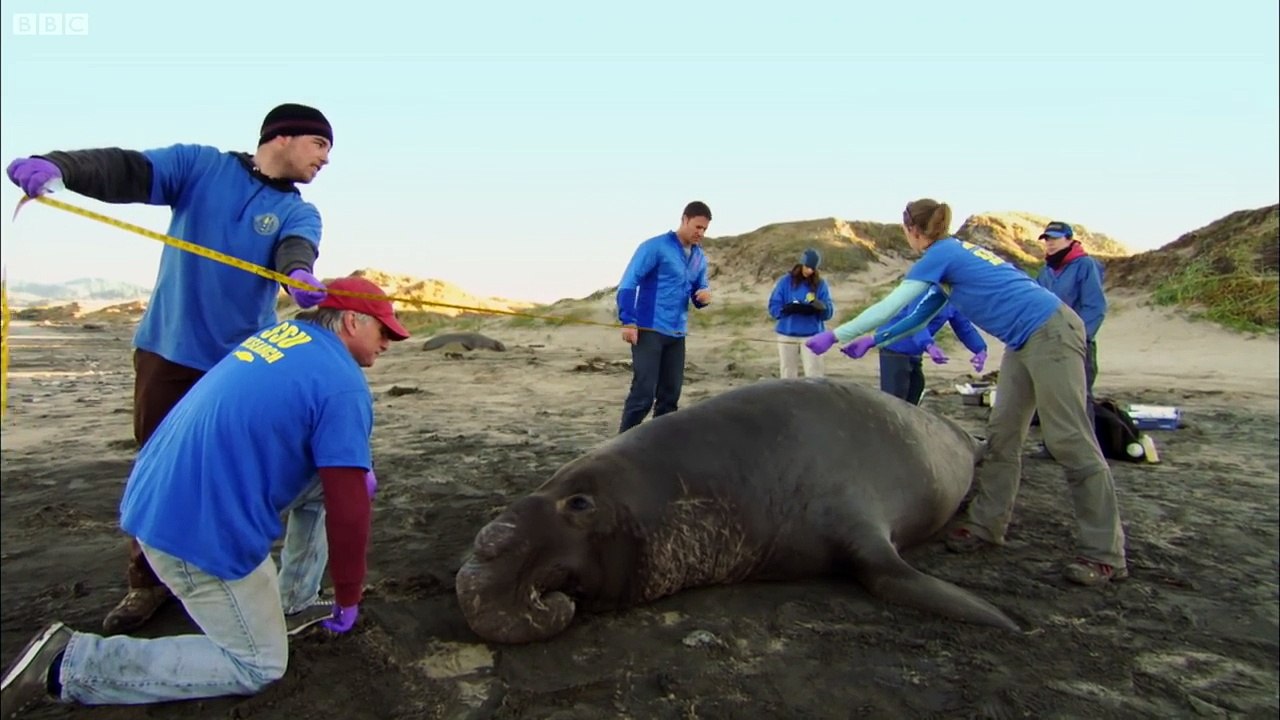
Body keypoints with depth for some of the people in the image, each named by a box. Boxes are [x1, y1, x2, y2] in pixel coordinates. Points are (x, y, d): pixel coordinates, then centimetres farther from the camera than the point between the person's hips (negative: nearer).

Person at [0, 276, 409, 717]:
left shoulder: (281, 333, 8)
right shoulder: (343, 385, -17)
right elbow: (348, 508, -16)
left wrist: (356, 461, 15)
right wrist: (348, 599, -3)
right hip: (198, 531, -9)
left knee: (323, 478, 17)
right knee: (258, 668, 7)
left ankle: (293, 600, 24)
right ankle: (71, 664, 1)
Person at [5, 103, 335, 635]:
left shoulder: (299, 213, 2)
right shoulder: (199, 165, 1)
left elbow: (295, 250, -19)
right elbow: (127, 170, -13)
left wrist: (300, 277, -44)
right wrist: (56, 166, -34)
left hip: (244, 362, 1)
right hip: (168, 351, 0)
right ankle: (148, 581, 23)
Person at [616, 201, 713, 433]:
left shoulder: (700, 258, 13)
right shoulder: (655, 247, -8)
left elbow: (698, 293, 20)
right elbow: (628, 282, -12)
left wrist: (705, 296, -5)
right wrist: (628, 321, -19)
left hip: (677, 334, 7)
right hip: (649, 331, -7)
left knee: (670, 394, 9)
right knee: (644, 392, -10)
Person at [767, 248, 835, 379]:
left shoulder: (820, 284, 3)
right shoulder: (785, 281, 2)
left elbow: (829, 312, -2)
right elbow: (773, 307, -1)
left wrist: (822, 307, -26)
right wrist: (789, 308, -21)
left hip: (812, 336, 0)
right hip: (787, 336, 1)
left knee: (814, 375, -6)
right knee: (788, 375, 7)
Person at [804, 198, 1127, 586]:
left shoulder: (940, 254, -9)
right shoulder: (954, 255, 18)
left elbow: (890, 305, -10)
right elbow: (922, 316, 26)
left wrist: (836, 335, -4)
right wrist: (872, 341, 28)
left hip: (1049, 332, -10)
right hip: (1024, 342, 10)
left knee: (1069, 439, -9)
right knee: (1002, 433, 9)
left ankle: (1105, 554, -4)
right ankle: (987, 524, 15)